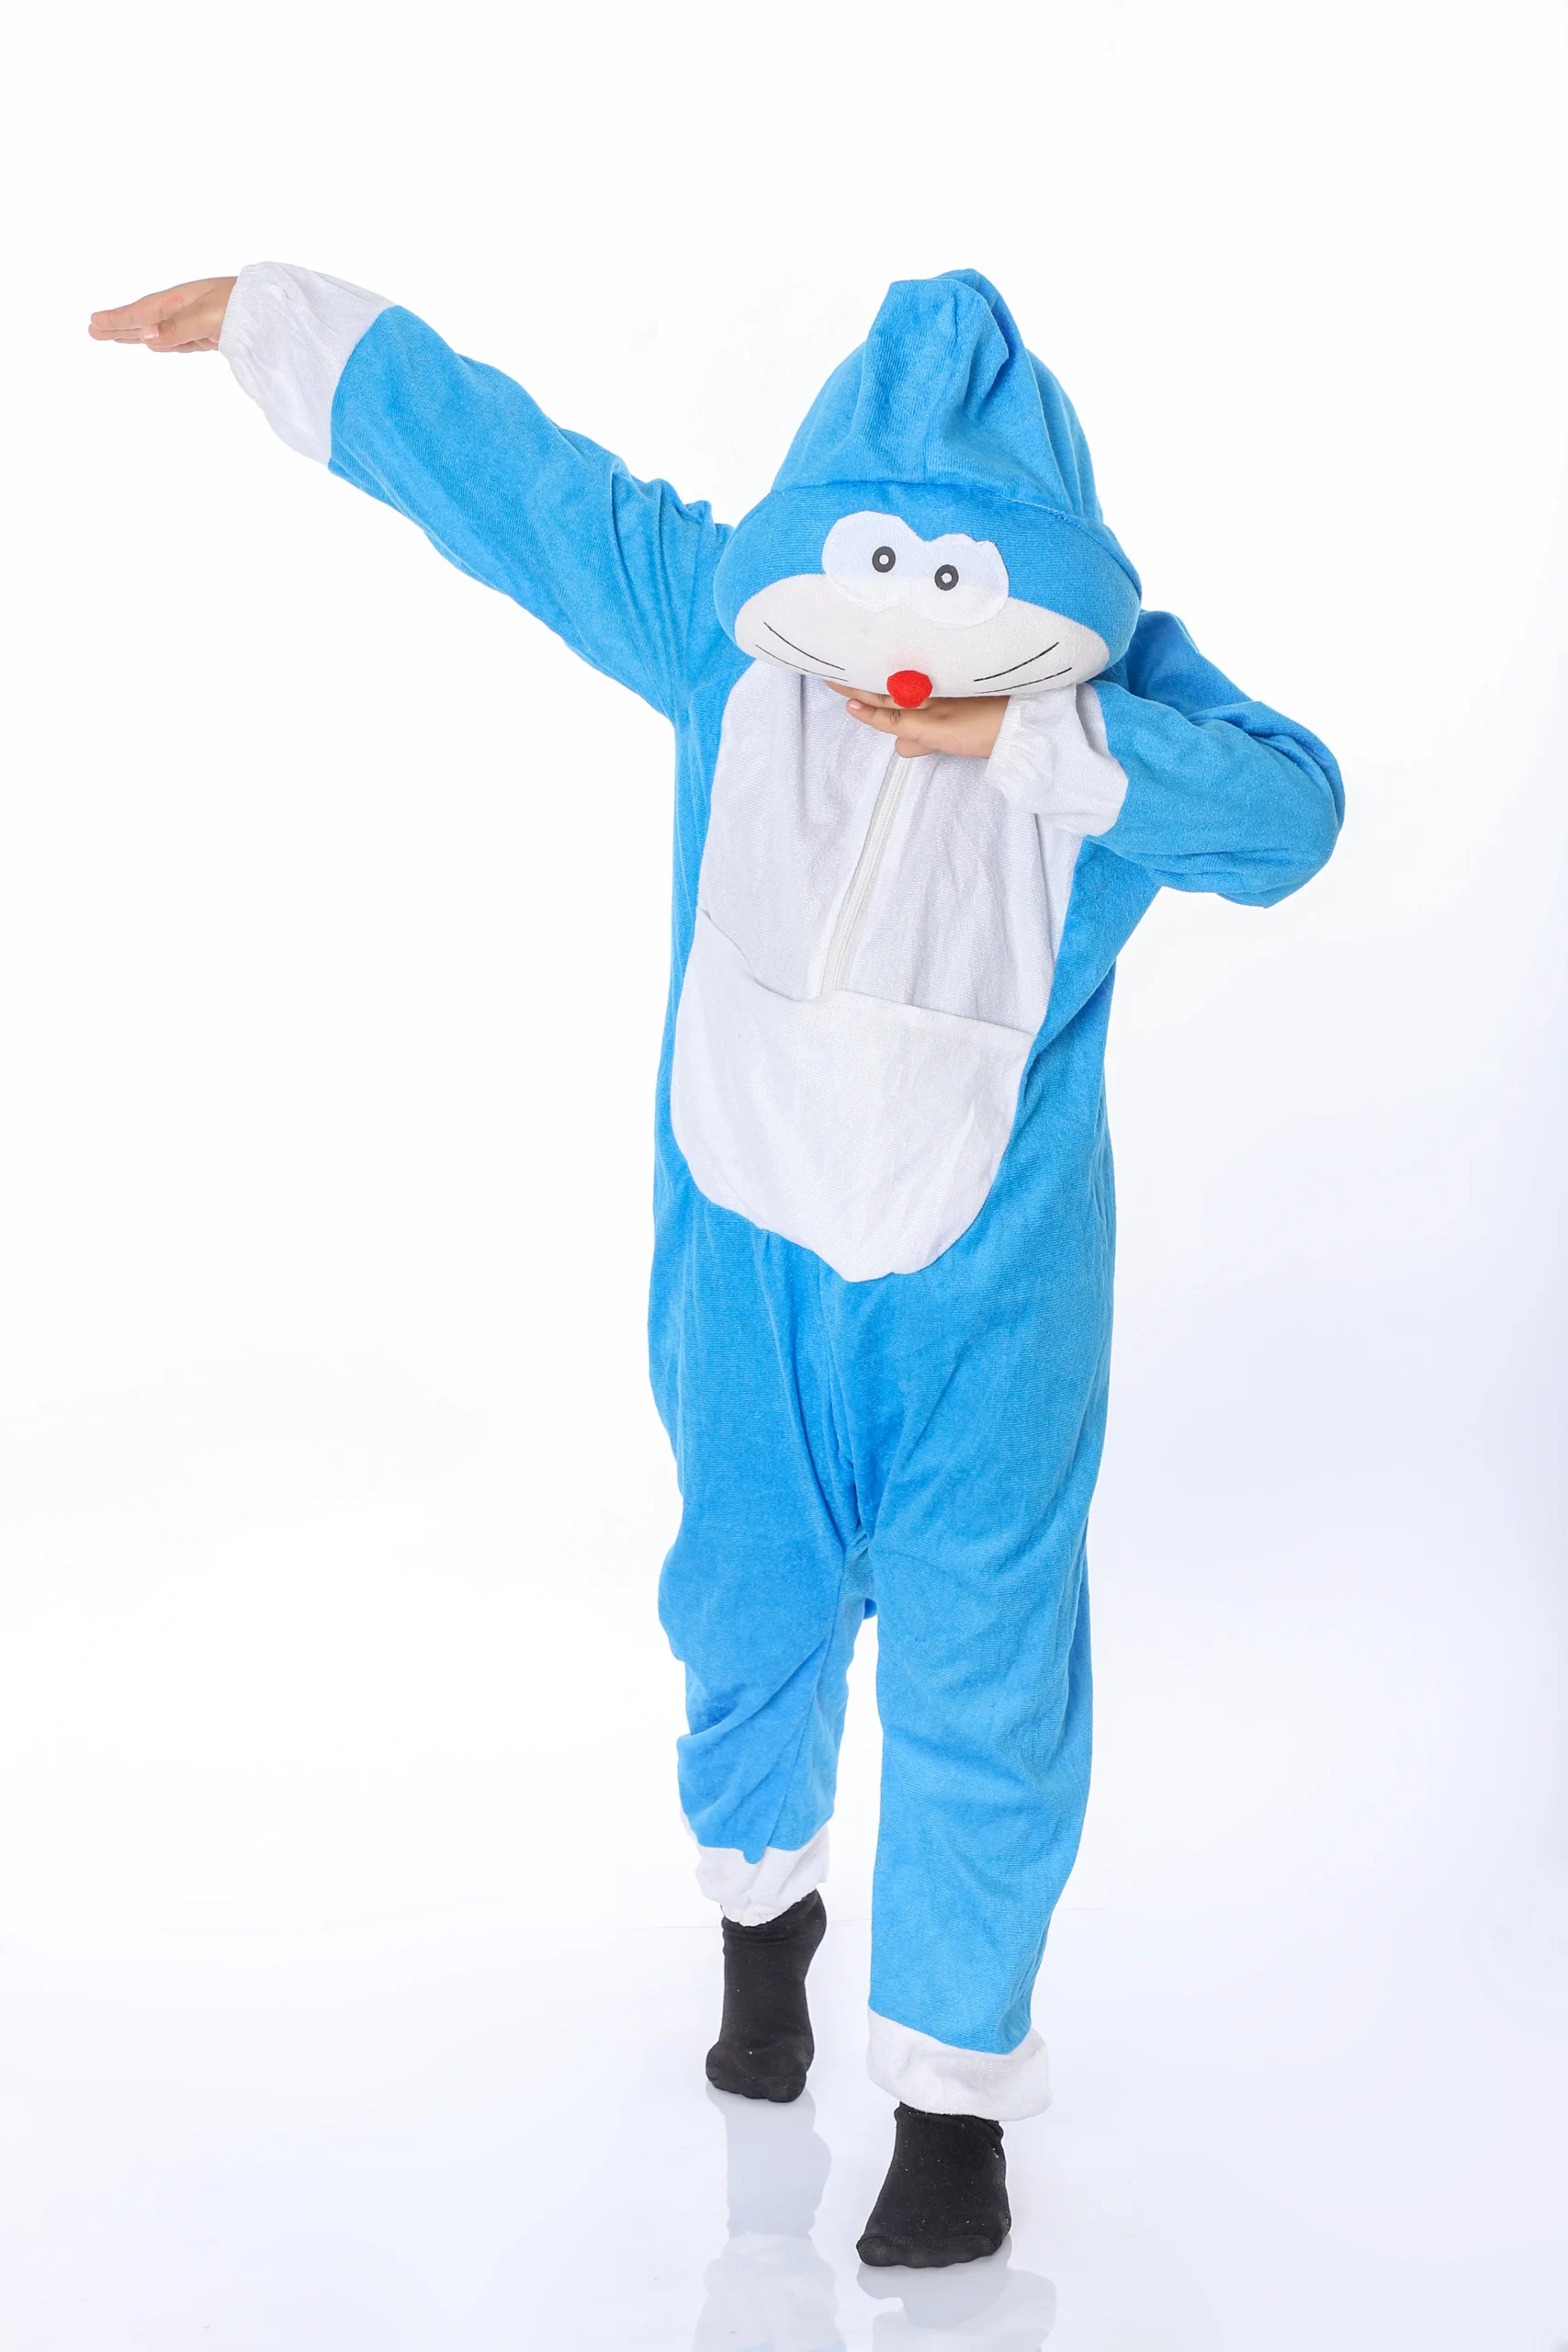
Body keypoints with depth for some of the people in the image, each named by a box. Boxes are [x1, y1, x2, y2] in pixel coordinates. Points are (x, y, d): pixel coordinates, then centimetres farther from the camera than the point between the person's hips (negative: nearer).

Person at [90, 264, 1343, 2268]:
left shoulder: (1113, 693, -12)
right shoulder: (723, 618, -8)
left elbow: (1288, 811, -29)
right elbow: (486, 457, 1)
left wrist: (1027, 740, -34)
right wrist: (273, 317, 10)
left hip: (991, 1285, -2)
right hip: (748, 1249, 2)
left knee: (977, 1665, -1)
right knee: (751, 1598, 19)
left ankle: (954, 2087, 18)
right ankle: (763, 1900, 50)